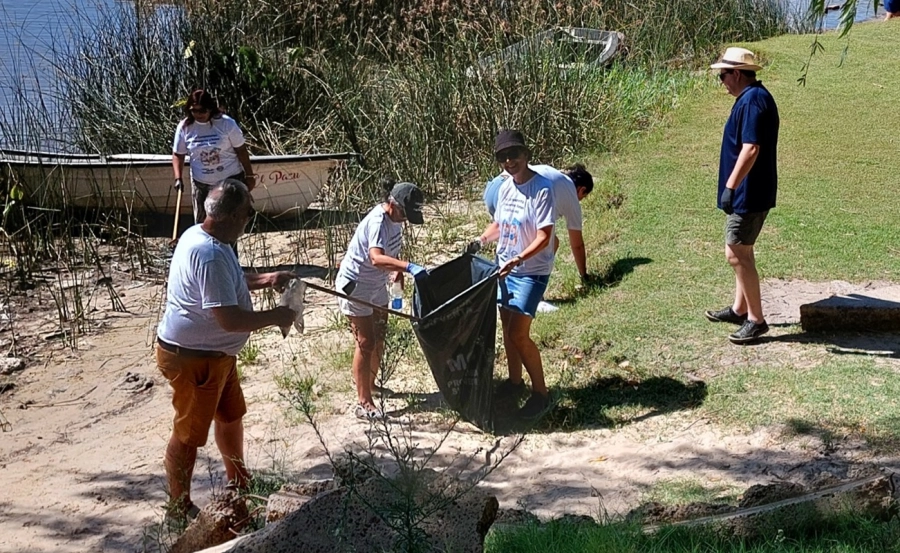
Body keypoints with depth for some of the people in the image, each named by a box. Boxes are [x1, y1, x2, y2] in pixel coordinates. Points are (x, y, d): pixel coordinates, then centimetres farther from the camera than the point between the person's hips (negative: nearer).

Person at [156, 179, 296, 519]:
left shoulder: (200, 236, 3)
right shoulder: (211, 255, -30)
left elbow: (227, 285, 21)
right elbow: (230, 319, -33)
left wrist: (265, 280, 8)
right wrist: (276, 317, -19)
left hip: (214, 353, 11)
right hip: (192, 358, -11)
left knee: (231, 416, 25)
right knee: (189, 435, 5)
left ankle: (239, 485, 44)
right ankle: (180, 509, 22)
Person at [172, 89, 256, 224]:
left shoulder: (226, 123, -13)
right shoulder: (184, 127, -6)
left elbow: (241, 150, -5)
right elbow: (178, 155, 3)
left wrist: (249, 175, -3)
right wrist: (178, 178, -10)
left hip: (231, 179, -2)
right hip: (201, 183, 2)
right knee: (202, 222, 9)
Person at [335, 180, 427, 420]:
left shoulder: (394, 218, -2)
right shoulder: (378, 221, -30)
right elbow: (376, 258, -47)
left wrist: (397, 270, -1)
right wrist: (408, 266, -58)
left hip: (376, 285, 9)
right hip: (355, 286, -9)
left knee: (379, 337, 19)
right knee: (366, 342, -8)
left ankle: (370, 384, 38)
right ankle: (363, 403, -2)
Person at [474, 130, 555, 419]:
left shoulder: (541, 188, -19)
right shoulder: (506, 186, 4)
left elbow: (544, 236, -23)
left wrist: (517, 260, -33)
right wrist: (482, 239, -1)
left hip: (530, 271, -8)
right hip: (504, 267, 8)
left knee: (519, 334, -10)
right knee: (507, 328, 16)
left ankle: (541, 392, 5)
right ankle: (515, 381, 34)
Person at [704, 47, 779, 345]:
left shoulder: (753, 100, -19)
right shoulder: (752, 97, 14)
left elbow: (751, 148, -27)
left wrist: (730, 186, -28)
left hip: (749, 194, -11)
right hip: (748, 192, 11)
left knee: (737, 254, -7)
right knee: (740, 252, 19)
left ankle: (756, 320, -1)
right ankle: (739, 309, 30)